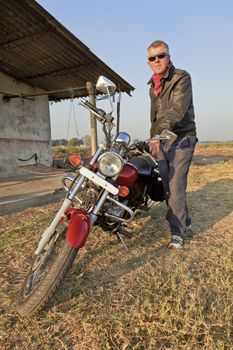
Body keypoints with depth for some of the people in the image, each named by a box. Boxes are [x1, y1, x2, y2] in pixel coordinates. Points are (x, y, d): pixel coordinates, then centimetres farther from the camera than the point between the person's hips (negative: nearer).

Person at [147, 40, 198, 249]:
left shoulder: (181, 77, -9)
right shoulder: (153, 85, 16)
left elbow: (177, 110, -25)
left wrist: (156, 134, -35)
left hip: (181, 139, -7)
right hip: (162, 140, 7)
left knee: (175, 185, -12)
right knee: (167, 185, 7)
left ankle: (178, 231, 1)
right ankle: (184, 220, 26)